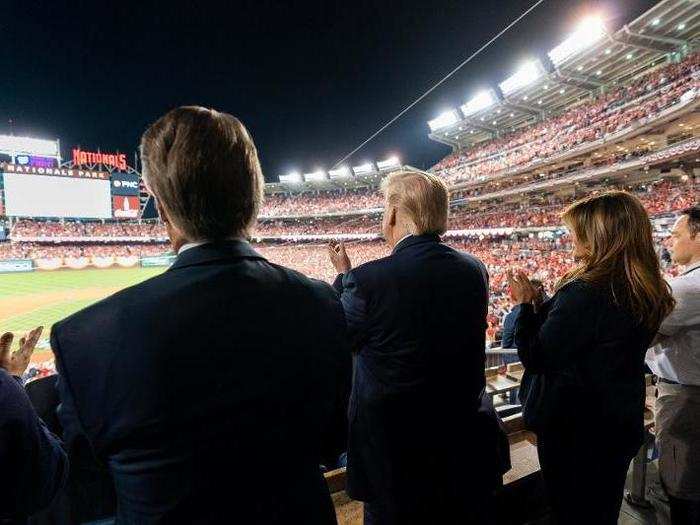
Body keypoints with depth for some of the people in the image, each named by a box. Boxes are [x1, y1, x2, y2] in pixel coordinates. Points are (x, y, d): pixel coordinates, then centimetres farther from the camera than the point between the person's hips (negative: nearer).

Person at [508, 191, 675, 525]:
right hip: (622, 426, 8)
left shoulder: (584, 291, -28)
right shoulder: (648, 291, -1)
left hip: (573, 430, -7)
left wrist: (525, 304, -12)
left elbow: (535, 360, -22)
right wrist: (544, 304, 6)